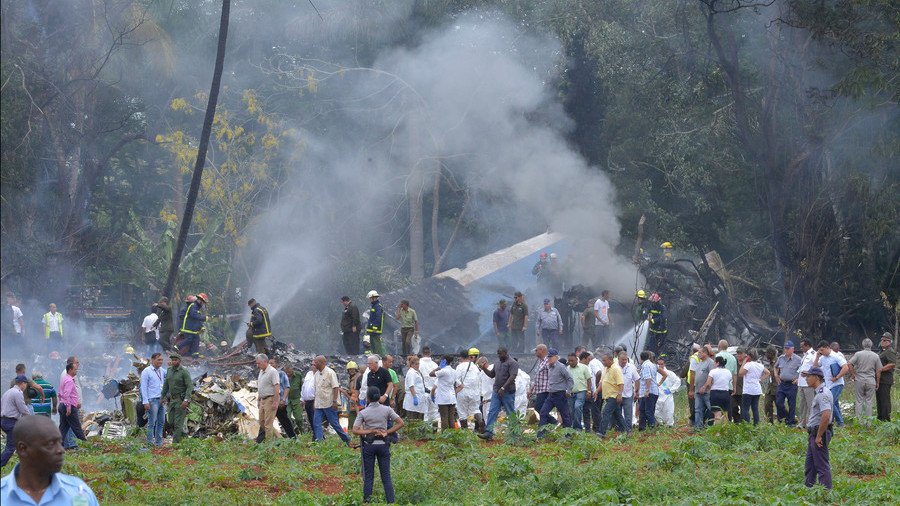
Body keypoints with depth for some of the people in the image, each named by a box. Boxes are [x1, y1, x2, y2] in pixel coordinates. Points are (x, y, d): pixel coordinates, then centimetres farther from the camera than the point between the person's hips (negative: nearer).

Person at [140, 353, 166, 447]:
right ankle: (150, 442, 1)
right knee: (152, 422, -5)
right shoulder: (146, 371, -7)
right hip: (152, 400, -7)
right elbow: (143, 388, -10)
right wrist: (145, 402, -16)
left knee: (161, 422, 9)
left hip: (161, 400, 7)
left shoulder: (161, 370, 12)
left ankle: (159, 442, 16)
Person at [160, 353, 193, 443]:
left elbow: (190, 386, -18)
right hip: (172, 399, 7)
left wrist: (186, 400, -26)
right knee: (171, 421, 10)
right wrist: (162, 397, 12)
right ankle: (182, 433, 32)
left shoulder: (184, 372, -14)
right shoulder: (169, 370, 7)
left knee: (178, 422, -7)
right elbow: (166, 385, 16)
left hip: (181, 400, -7)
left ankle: (175, 442, -5)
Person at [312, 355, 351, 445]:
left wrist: (334, 401, -20)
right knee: (316, 423, -2)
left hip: (329, 403, -8)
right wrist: (315, 402, 16)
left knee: (334, 423, -1)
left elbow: (335, 387, -15)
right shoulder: (316, 374, 12)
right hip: (319, 404, 8)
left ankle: (346, 440, 12)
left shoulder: (330, 373, -12)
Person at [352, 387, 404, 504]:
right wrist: (387, 432, -6)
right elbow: (401, 423, -6)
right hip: (383, 444, 1)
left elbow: (355, 430, -14)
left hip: (369, 445, -1)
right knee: (386, 476, 6)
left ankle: (367, 502, 9)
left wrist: (371, 431, -12)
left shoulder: (363, 413, -8)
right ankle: (390, 501, 2)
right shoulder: (386, 410, -4)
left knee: (368, 476, 7)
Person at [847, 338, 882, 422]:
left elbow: (849, 364, -12)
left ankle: (859, 419, 5)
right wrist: (877, 383, 11)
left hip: (859, 380, -1)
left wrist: (853, 375, -1)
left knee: (859, 401, 6)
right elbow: (878, 371, 2)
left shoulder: (858, 354, -3)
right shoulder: (876, 356, 2)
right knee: (869, 402, 6)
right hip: (871, 381, 1)